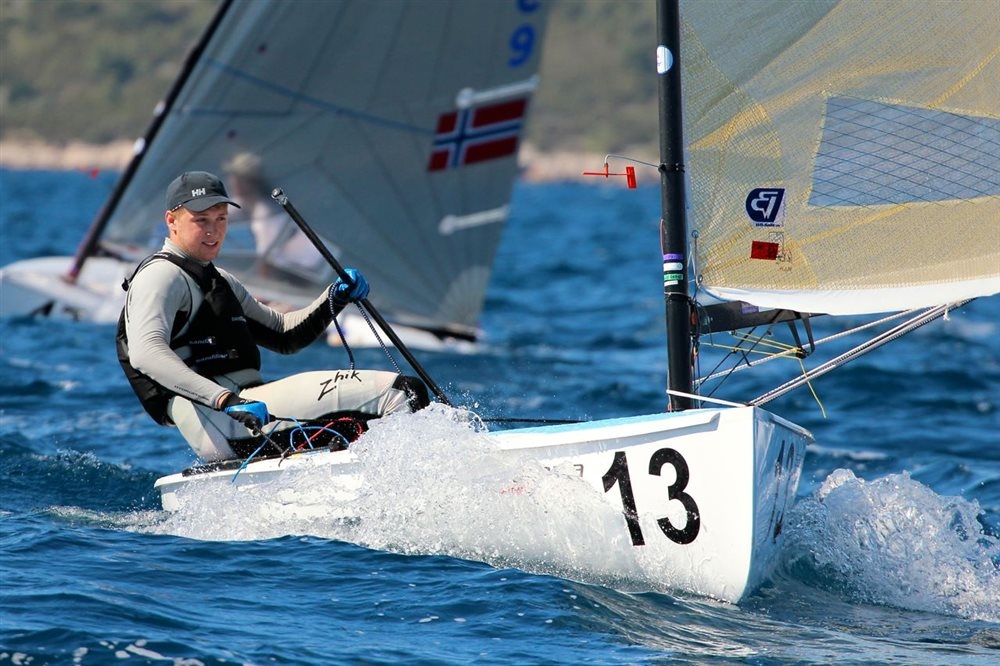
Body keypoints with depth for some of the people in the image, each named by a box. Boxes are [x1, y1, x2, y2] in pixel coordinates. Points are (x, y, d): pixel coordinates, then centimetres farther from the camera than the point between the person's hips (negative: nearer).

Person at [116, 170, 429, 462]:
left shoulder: (219, 281, 27)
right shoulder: (160, 275, -4)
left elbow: (283, 335, 33)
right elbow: (146, 353, -22)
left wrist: (335, 299, 12)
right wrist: (226, 400, -35)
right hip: (218, 425, -10)